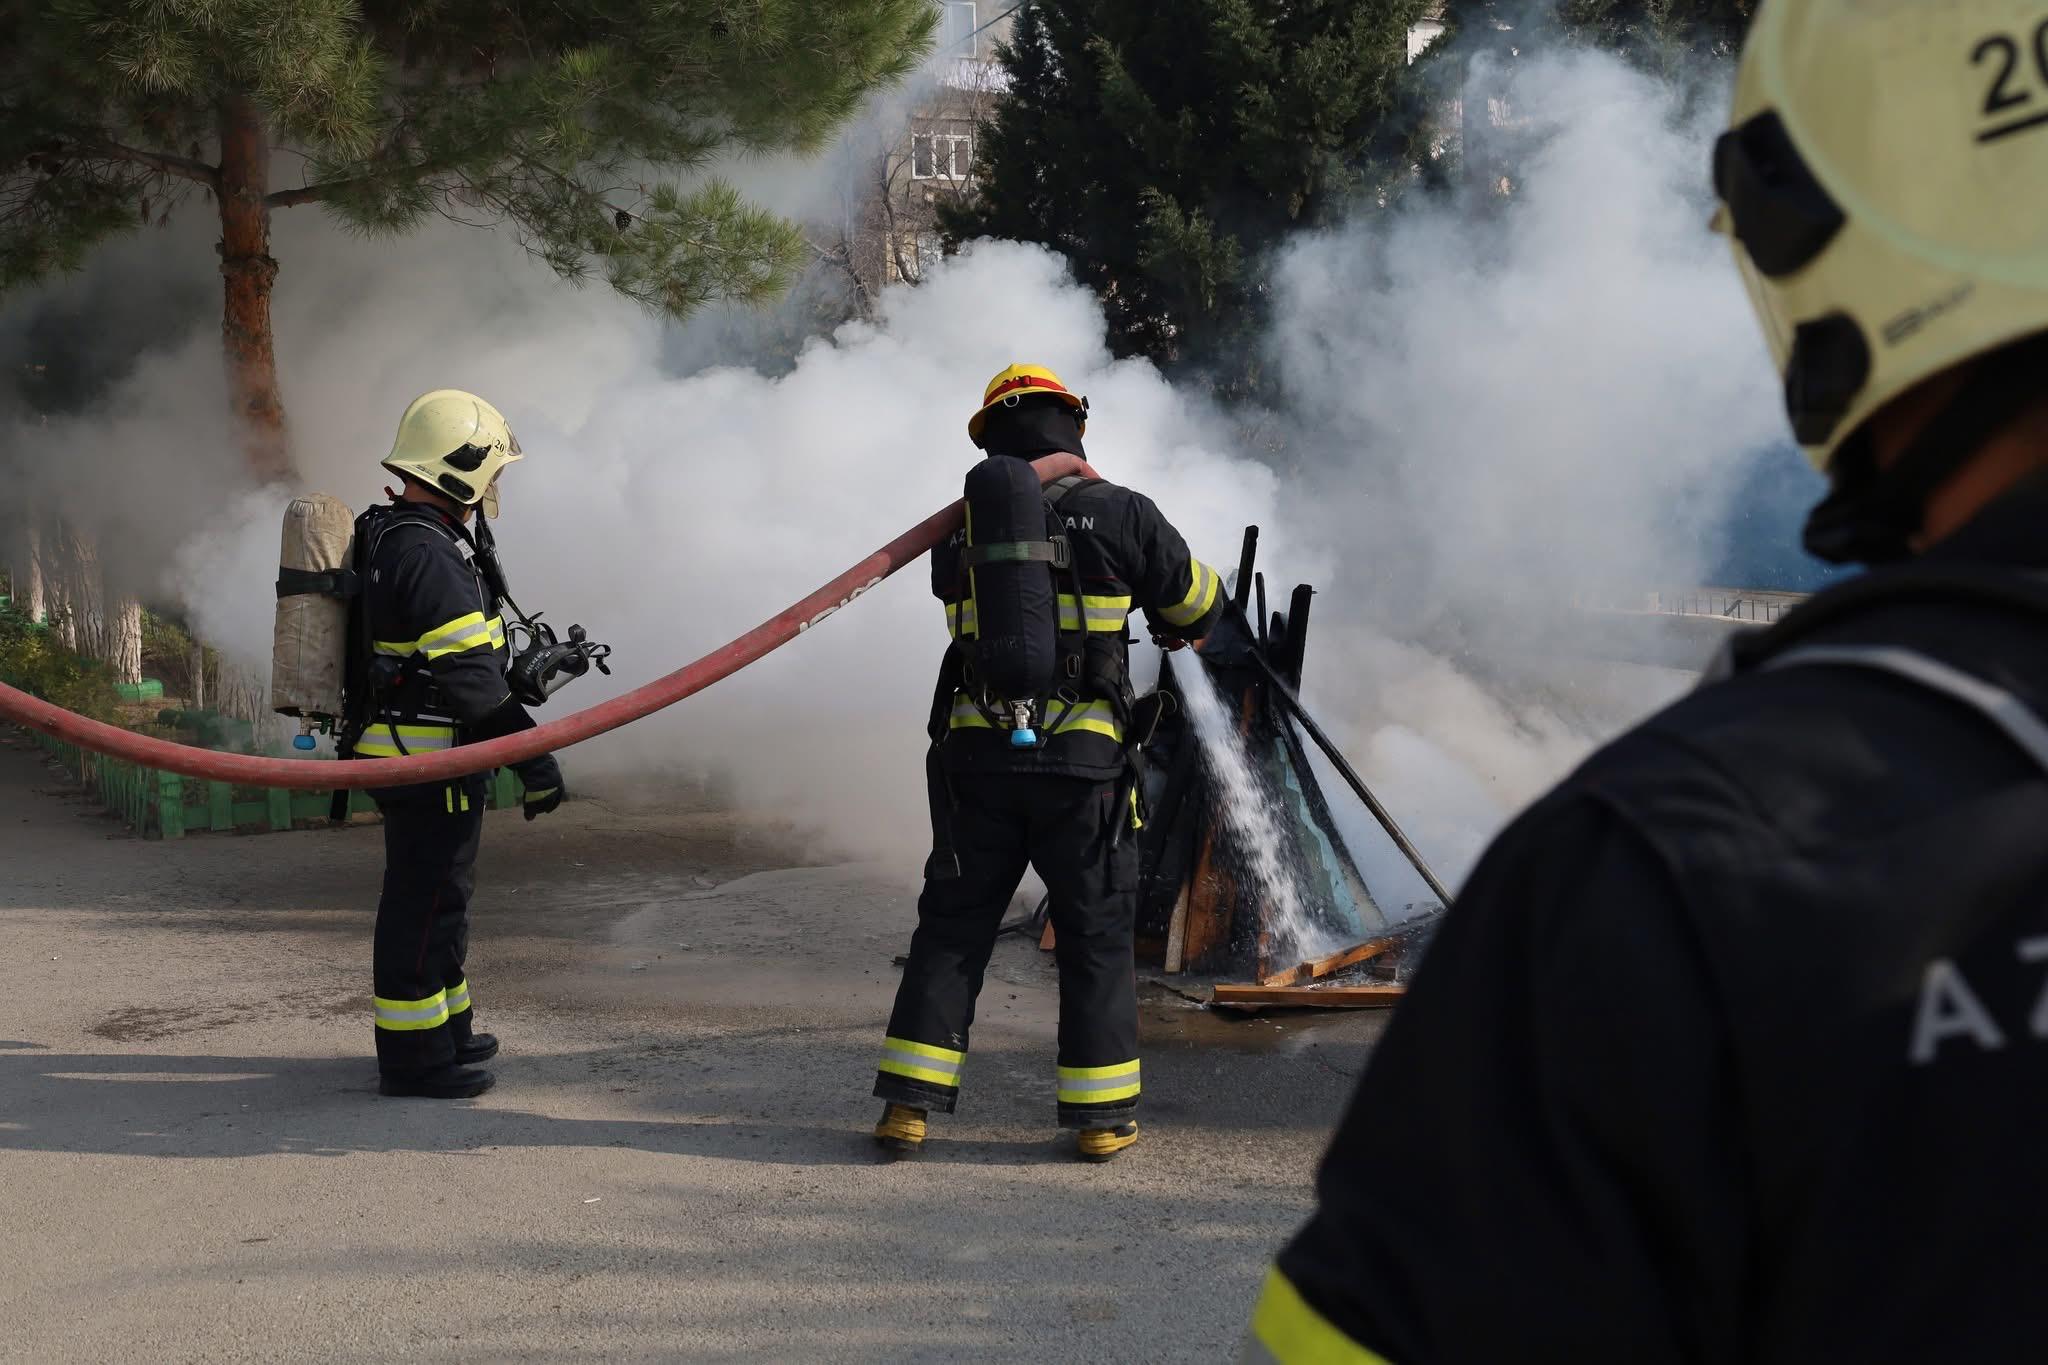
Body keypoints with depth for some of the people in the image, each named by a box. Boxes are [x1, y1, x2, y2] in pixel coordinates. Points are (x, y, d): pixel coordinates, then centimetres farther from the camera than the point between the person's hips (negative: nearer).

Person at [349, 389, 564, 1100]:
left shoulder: (389, 535, 13)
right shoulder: (428, 554, -21)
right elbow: (468, 676, -25)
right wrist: (533, 756, -22)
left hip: (404, 749, 11)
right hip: (430, 758, -11)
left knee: (433, 893, 20)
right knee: (426, 897, -3)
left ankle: (444, 1027, 33)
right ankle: (413, 1055, 5)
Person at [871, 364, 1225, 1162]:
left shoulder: (960, 532, 4)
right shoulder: (1119, 514, -5)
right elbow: (1197, 600, 8)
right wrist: (1180, 626, 32)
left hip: (976, 756, 2)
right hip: (1082, 760, -2)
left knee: (953, 926, 10)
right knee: (1096, 935, 8)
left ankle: (910, 1104, 8)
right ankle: (1102, 1116, 11)